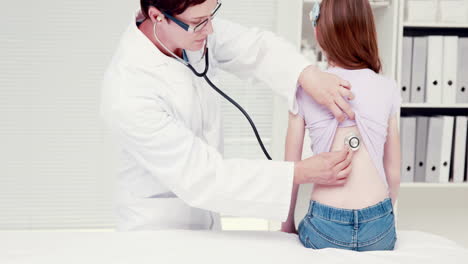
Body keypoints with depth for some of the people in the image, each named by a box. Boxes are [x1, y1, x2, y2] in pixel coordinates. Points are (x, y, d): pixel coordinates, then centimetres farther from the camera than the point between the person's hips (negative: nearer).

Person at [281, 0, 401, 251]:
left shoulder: (304, 91, -4)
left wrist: (287, 222, 16)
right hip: (379, 226, 1)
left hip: (325, 224, -1)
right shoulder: (387, 89, 0)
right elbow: (393, 170, 7)